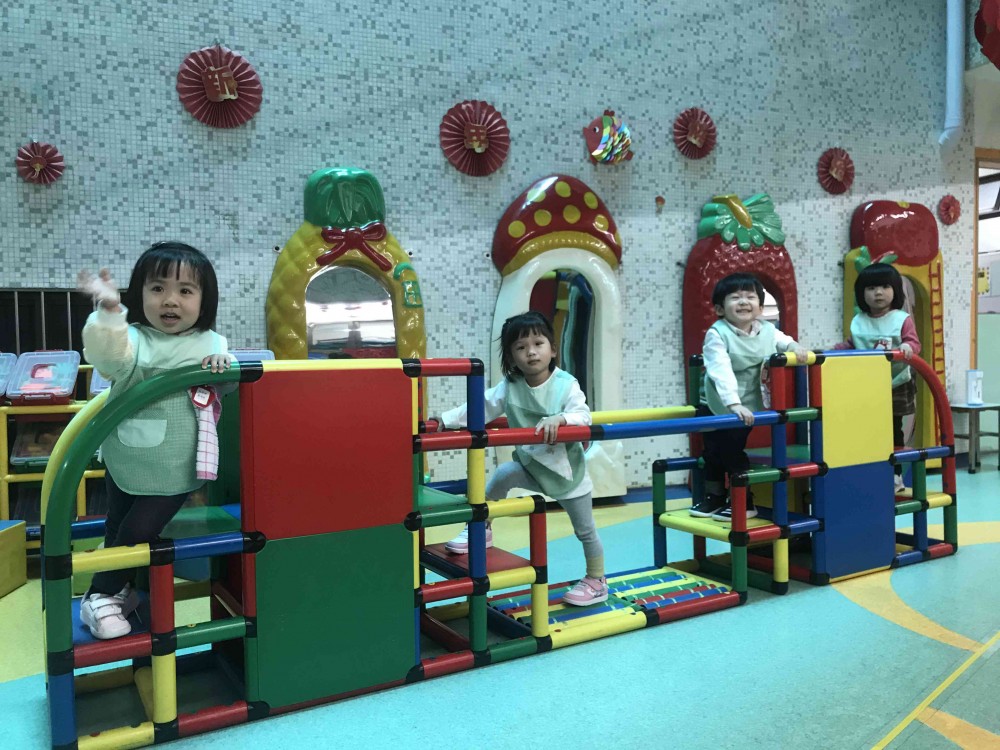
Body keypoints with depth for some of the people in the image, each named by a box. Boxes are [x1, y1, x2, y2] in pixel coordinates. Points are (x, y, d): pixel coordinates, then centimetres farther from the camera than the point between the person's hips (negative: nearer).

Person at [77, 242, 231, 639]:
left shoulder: (212, 343, -2)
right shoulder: (133, 340, -13)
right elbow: (106, 354, -33)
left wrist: (224, 364, -17)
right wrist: (108, 312, -52)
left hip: (175, 472, 1)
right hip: (126, 464, -1)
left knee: (138, 532, 6)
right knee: (118, 530, 17)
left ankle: (107, 593, 30)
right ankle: (99, 599, 37)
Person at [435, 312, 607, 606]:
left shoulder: (566, 384, -21)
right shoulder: (510, 387, -10)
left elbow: (583, 415, -31)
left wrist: (560, 418, -50)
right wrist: (445, 420, -20)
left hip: (567, 469, -2)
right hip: (530, 464, 3)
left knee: (585, 530, 9)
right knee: (503, 473, -26)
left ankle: (597, 582, 31)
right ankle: (481, 529, -7)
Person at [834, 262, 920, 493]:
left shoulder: (902, 319, -5)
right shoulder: (858, 322, 5)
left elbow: (913, 342, -13)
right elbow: (851, 345, 12)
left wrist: (908, 347, -36)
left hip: (896, 387, -3)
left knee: (893, 431, 7)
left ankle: (895, 475, 19)